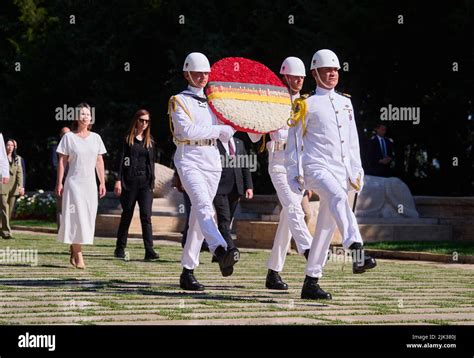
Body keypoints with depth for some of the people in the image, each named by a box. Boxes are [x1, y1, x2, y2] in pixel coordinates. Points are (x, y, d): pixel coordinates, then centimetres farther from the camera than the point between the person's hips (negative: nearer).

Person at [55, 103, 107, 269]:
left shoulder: (95, 138, 10)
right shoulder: (68, 137, 0)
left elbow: (99, 161, 12)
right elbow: (62, 161, 0)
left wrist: (102, 182, 8)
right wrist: (59, 183, -5)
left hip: (90, 183, 4)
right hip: (74, 182, -4)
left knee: (87, 218, 3)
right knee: (76, 217, -8)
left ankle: (74, 251, 16)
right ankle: (78, 255, -8)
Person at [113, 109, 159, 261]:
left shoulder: (150, 141, 13)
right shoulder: (128, 139, 2)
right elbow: (121, 159, -2)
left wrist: (152, 183, 11)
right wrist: (118, 180, -10)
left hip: (145, 182, 2)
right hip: (130, 181, -2)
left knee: (146, 215, -9)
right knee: (127, 215, 6)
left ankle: (149, 250, -15)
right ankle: (120, 248, 17)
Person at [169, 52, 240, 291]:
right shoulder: (179, 101, 3)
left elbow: (225, 135, 18)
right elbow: (187, 130, -13)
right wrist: (219, 129, -12)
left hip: (212, 161, 6)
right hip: (189, 160, -6)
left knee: (199, 217, 4)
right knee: (203, 203, -27)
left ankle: (188, 271, 8)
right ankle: (221, 251, -50)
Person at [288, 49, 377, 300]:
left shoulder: (345, 103, 19)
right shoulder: (307, 105, 2)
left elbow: (352, 141, 22)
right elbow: (294, 140, 1)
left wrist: (357, 171, 15)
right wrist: (294, 175, -5)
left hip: (341, 171, 6)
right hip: (316, 168, -6)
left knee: (326, 227, 6)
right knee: (338, 198, -35)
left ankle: (311, 282, 12)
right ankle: (357, 252, -53)